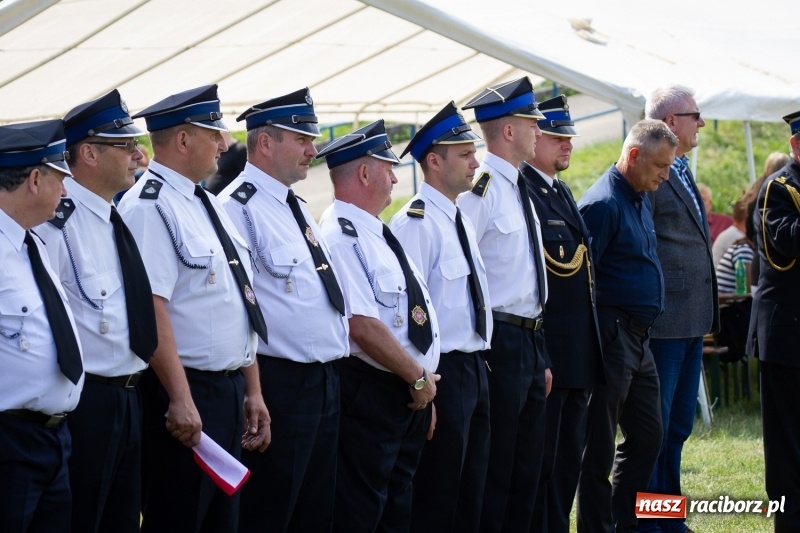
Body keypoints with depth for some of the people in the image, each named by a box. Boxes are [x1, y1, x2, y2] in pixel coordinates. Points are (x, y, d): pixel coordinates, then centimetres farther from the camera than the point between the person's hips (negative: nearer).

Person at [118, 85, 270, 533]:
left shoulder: (209, 205, 14)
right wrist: (180, 399, -24)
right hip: (187, 394, -9)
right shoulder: (150, 207, -14)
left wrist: (252, 391, 15)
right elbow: (152, 308, -22)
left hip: (231, 390, 9)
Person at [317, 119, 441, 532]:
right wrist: (419, 377, -15)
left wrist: (424, 383, 13)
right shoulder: (342, 236, -17)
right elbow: (363, 327, -24)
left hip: (410, 395, 10)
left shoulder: (376, 233, 15)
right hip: (370, 394, -10)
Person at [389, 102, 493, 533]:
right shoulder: (416, 223, -16)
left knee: (471, 493, 14)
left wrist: (480, 362, 18)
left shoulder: (459, 219, 13)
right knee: (436, 498, -1)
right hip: (443, 372, -9)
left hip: (475, 367, 9)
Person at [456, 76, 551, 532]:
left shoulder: (519, 189, 15)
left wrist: (543, 357, 19)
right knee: (495, 472, -4)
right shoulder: (480, 189, -14)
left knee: (527, 469, 14)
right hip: (501, 340, -9)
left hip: (531, 341, 9)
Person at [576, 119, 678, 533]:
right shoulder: (603, 203, -16)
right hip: (612, 338, -10)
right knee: (599, 445, -1)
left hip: (638, 338, 10)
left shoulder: (640, 198, 13)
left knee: (647, 436, 14)